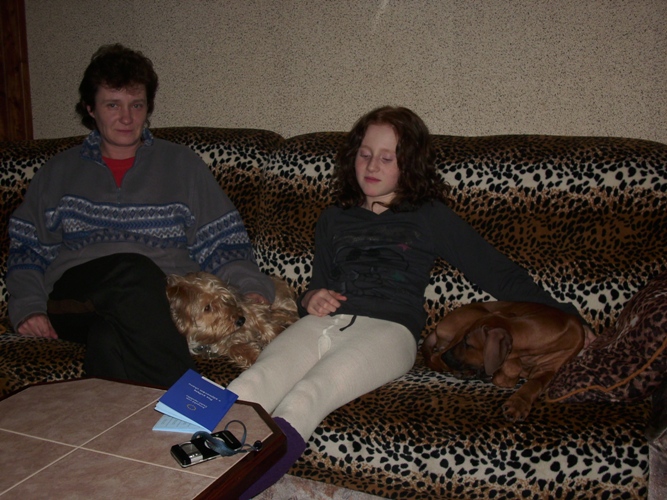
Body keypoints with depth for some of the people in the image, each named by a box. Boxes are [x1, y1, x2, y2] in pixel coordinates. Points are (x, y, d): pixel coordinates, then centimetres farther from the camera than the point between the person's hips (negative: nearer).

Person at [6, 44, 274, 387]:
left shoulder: (182, 164, 20)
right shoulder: (58, 173, 24)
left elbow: (222, 246, 13)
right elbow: (26, 251, 18)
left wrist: (251, 287, -5)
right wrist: (27, 307, 0)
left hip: (165, 298, 0)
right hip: (75, 300, 1)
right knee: (133, 270, -35)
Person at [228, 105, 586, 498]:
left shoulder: (430, 218, 17)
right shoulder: (334, 219, 29)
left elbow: (498, 273, 14)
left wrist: (561, 317, 7)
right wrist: (311, 298, 10)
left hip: (388, 328, -3)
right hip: (324, 321, 4)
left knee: (311, 392, -36)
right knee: (256, 383, -30)